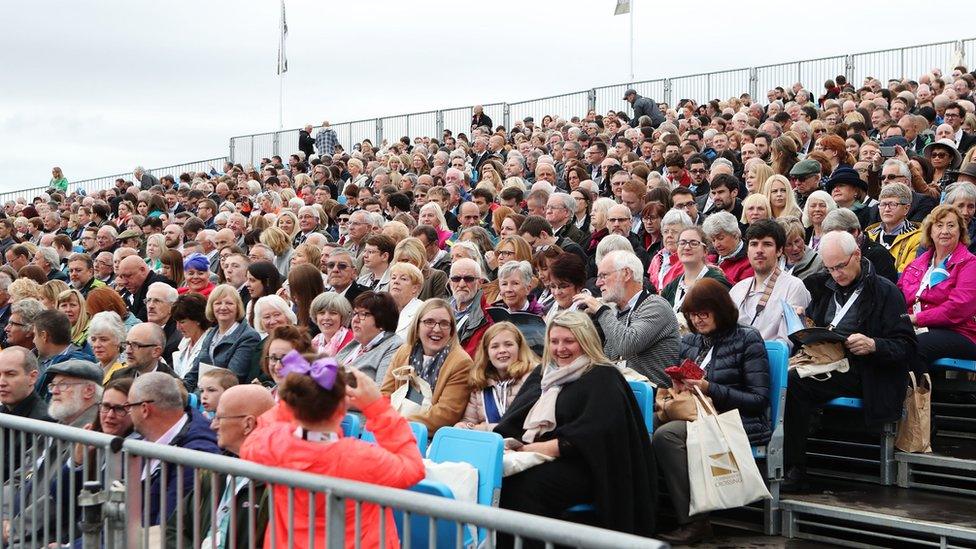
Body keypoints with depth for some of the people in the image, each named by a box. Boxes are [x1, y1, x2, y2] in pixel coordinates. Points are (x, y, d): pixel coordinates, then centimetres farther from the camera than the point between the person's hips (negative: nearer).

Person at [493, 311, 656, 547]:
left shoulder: (603, 377, 1)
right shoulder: (542, 372, 24)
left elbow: (593, 431, -14)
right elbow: (513, 417, 16)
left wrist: (547, 448, -21)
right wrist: (502, 440, -7)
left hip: (578, 466, -6)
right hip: (530, 455, 6)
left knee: (526, 485, -35)